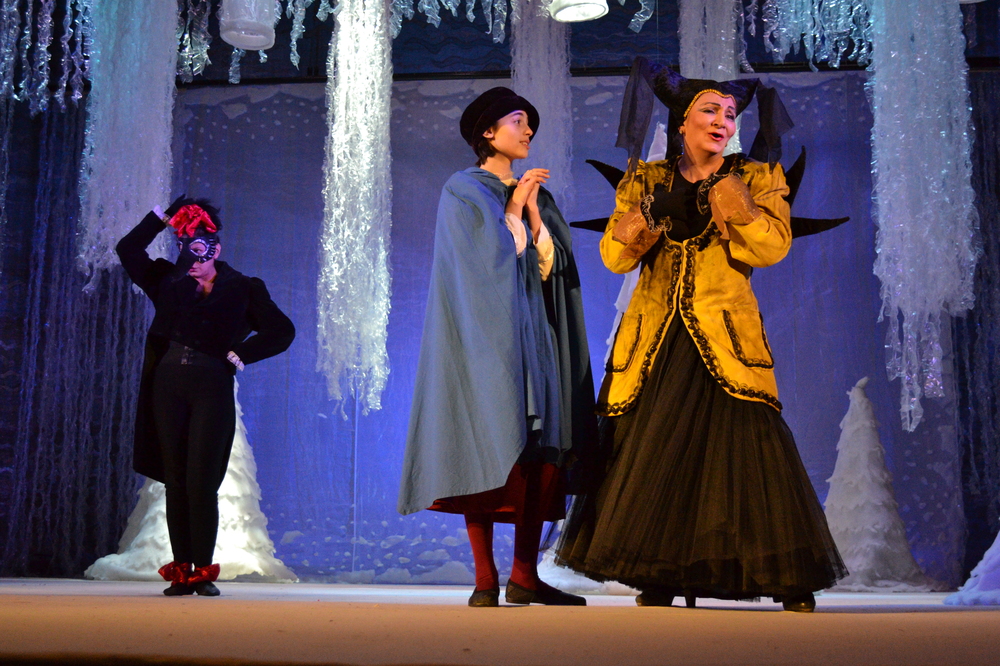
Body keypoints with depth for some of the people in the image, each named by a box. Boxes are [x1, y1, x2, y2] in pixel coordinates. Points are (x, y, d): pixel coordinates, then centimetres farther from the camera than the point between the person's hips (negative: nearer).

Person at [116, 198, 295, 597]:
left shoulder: (242, 289, 5)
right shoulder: (169, 283, 13)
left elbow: (282, 332, 3)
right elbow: (129, 249, 17)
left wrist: (239, 355, -4)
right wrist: (162, 217, 12)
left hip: (211, 387, -3)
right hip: (169, 384, 3)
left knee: (201, 482, -8)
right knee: (175, 480, 2)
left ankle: (203, 571, -2)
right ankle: (181, 571, 6)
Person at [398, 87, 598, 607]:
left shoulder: (536, 195, 20)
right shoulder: (462, 191, 3)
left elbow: (551, 266, 7)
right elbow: (481, 259, -10)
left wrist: (532, 212, -3)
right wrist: (512, 210, -2)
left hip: (533, 334, 6)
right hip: (484, 334, -6)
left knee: (542, 449, -3)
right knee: (487, 446, -10)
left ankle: (525, 575, 1)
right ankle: (485, 578, -6)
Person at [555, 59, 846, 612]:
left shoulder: (756, 179, 8)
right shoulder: (645, 181, 12)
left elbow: (773, 247, -8)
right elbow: (614, 256, 2)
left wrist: (727, 192, -16)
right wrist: (655, 210, -14)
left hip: (724, 340, -2)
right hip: (656, 343, 2)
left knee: (747, 451, -12)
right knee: (652, 457, 3)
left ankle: (793, 585, -2)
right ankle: (660, 581, 17)